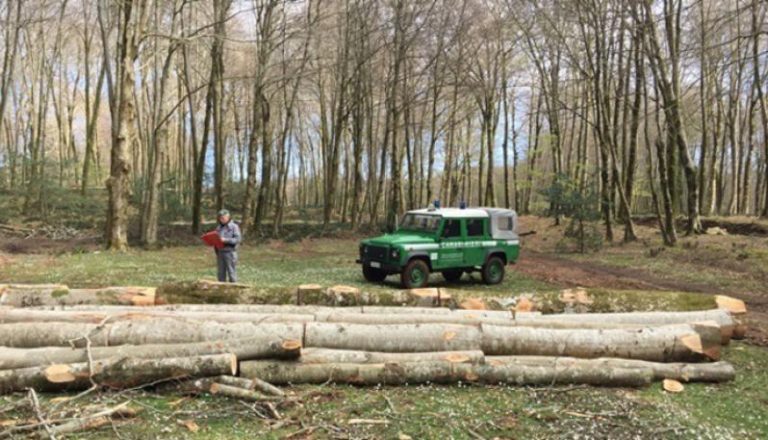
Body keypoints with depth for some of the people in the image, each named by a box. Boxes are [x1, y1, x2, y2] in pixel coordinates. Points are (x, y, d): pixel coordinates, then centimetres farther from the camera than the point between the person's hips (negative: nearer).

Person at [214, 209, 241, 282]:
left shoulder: (234, 226, -2)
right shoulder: (219, 227, 14)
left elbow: (238, 239, -12)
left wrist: (226, 240, -20)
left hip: (230, 252, -5)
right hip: (220, 252, 5)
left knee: (232, 272, -4)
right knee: (221, 272, 8)